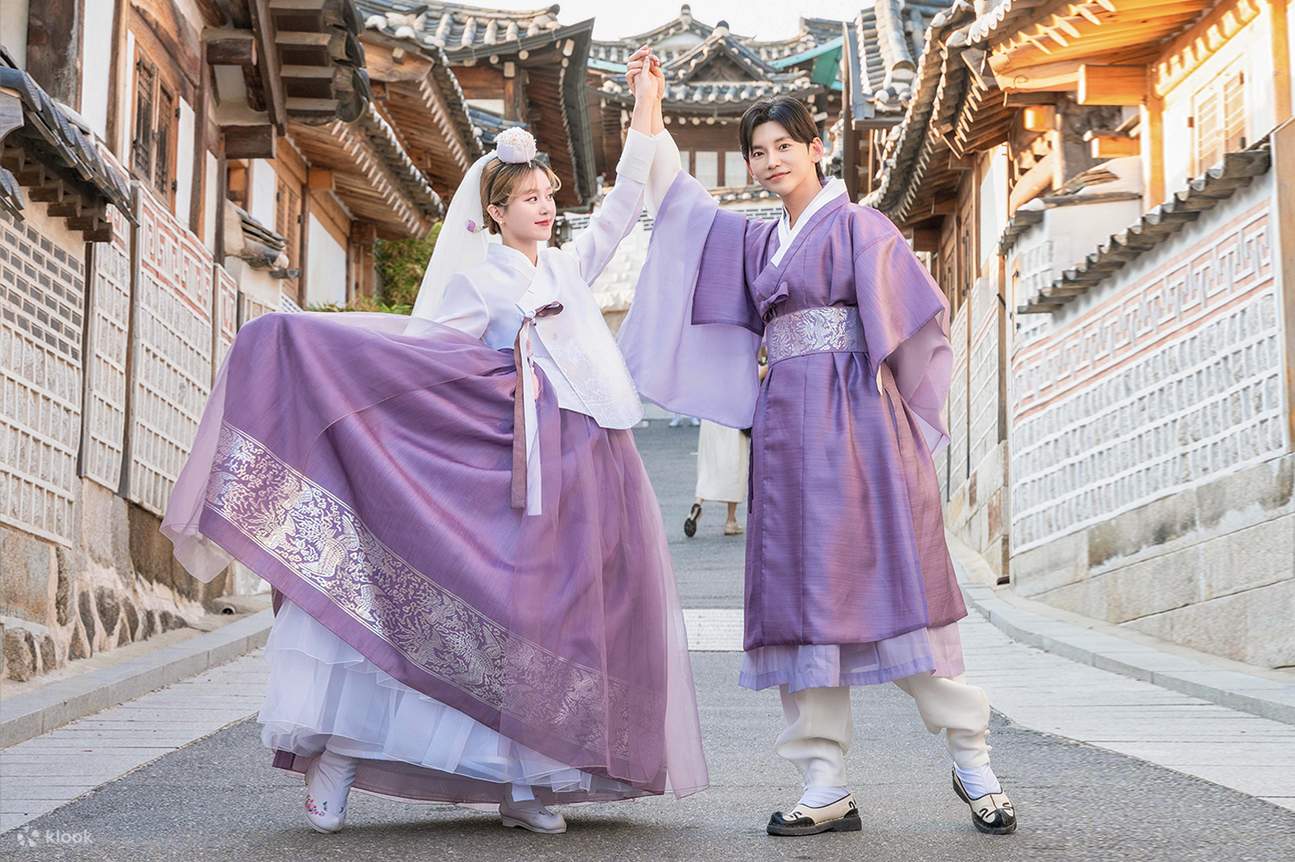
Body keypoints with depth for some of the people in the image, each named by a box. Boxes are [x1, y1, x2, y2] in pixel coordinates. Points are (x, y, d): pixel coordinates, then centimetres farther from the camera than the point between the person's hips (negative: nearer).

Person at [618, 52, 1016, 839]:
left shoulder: (857, 225, 0)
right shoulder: (757, 241, 19)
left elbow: (916, 316, -5)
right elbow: (684, 202, 29)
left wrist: (886, 399, -4)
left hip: (853, 421, -6)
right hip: (786, 431, 6)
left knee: (894, 584, -9)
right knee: (803, 595, -1)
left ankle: (974, 764, -1)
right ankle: (828, 789, 0)